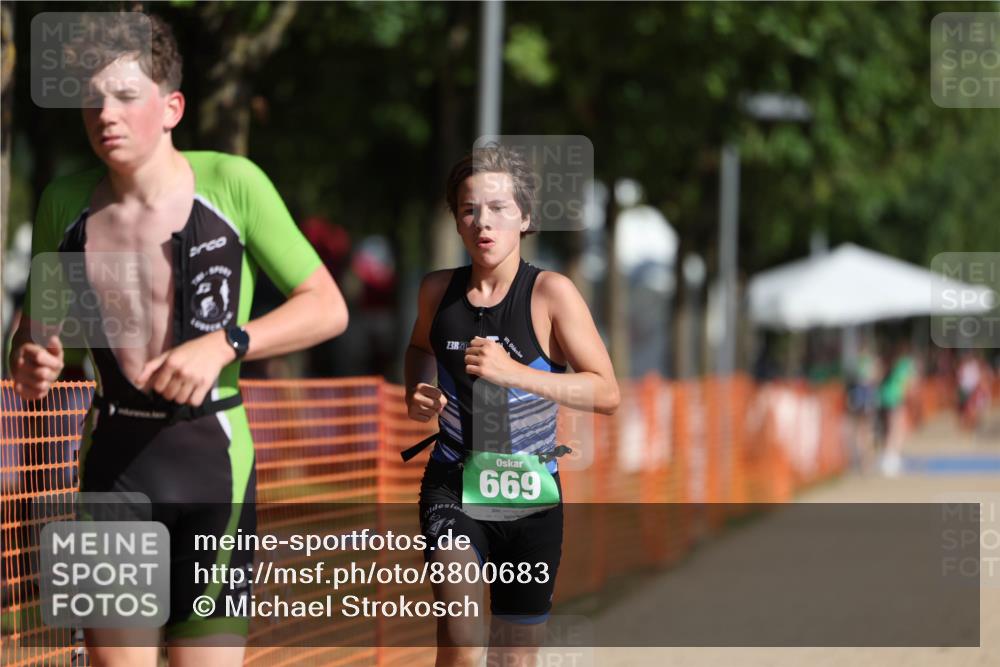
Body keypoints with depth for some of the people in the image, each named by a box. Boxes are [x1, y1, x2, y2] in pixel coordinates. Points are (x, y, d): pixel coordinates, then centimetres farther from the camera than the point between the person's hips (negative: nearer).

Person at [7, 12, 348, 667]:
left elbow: (328, 308, -6)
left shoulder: (231, 183, -10)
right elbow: (38, 323, 16)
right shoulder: (66, 203, 1)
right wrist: (29, 363, -8)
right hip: (113, 458, 3)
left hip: (210, 452, -3)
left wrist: (223, 344, -20)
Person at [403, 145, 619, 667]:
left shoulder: (551, 293, -9)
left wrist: (512, 372, -25)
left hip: (531, 495, 0)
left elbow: (607, 393, -15)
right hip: (453, 486, 0)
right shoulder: (438, 290, 1)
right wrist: (416, 394, 4)